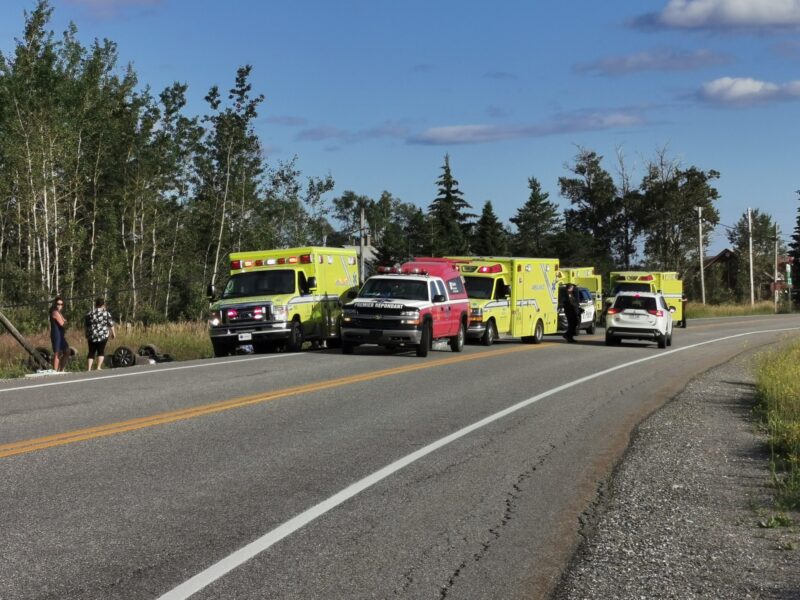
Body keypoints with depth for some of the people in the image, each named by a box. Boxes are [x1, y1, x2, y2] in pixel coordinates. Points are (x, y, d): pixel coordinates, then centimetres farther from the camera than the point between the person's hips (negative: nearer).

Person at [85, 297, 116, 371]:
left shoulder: (89, 314, 8)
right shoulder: (106, 313, -1)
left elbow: (87, 327, 12)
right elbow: (111, 324, 2)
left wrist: (87, 337, 21)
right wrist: (113, 333, 15)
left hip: (92, 336, 3)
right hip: (103, 335, -2)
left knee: (91, 352, 6)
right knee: (101, 351, 7)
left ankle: (88, 369, 1)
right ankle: (99, 367, -3)